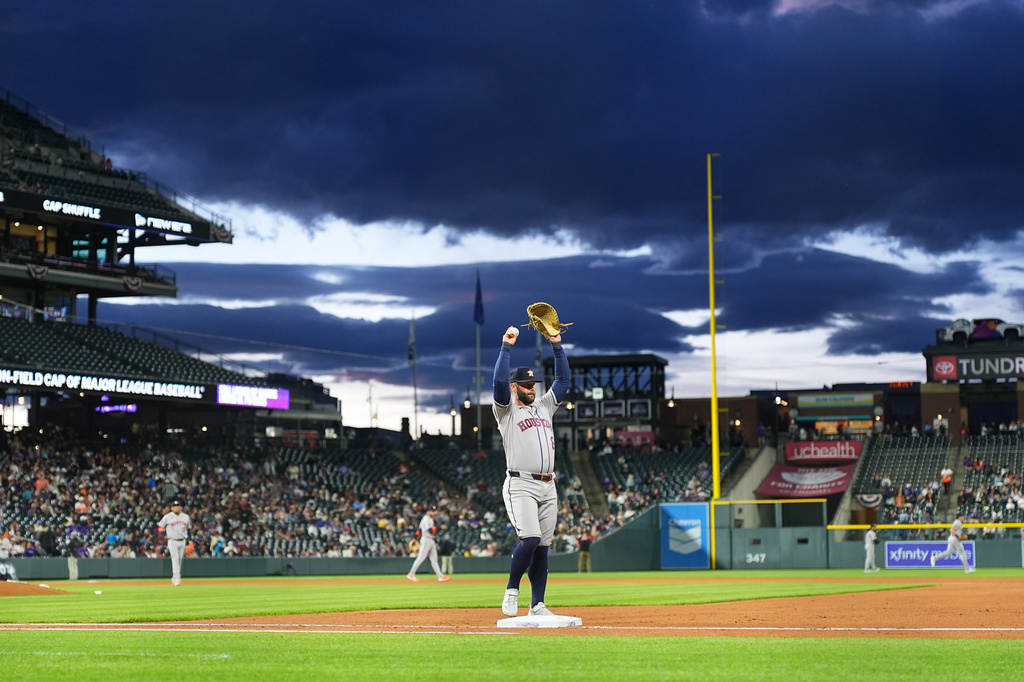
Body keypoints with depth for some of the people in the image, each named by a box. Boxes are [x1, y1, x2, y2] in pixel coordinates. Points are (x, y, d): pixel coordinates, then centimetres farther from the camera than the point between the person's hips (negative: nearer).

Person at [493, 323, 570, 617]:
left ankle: (537, 605, 8)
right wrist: (506, 346, -11)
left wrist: (556, 345, 11)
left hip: (548, 487, 6)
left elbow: (563, 379, 19)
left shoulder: (544, 406, 21)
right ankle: (511, 591, -2)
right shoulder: (506, 410, 4)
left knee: (543, 546, 4)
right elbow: (499, 381, -13)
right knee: (530, 539, -21)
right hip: (520, 486, -6)